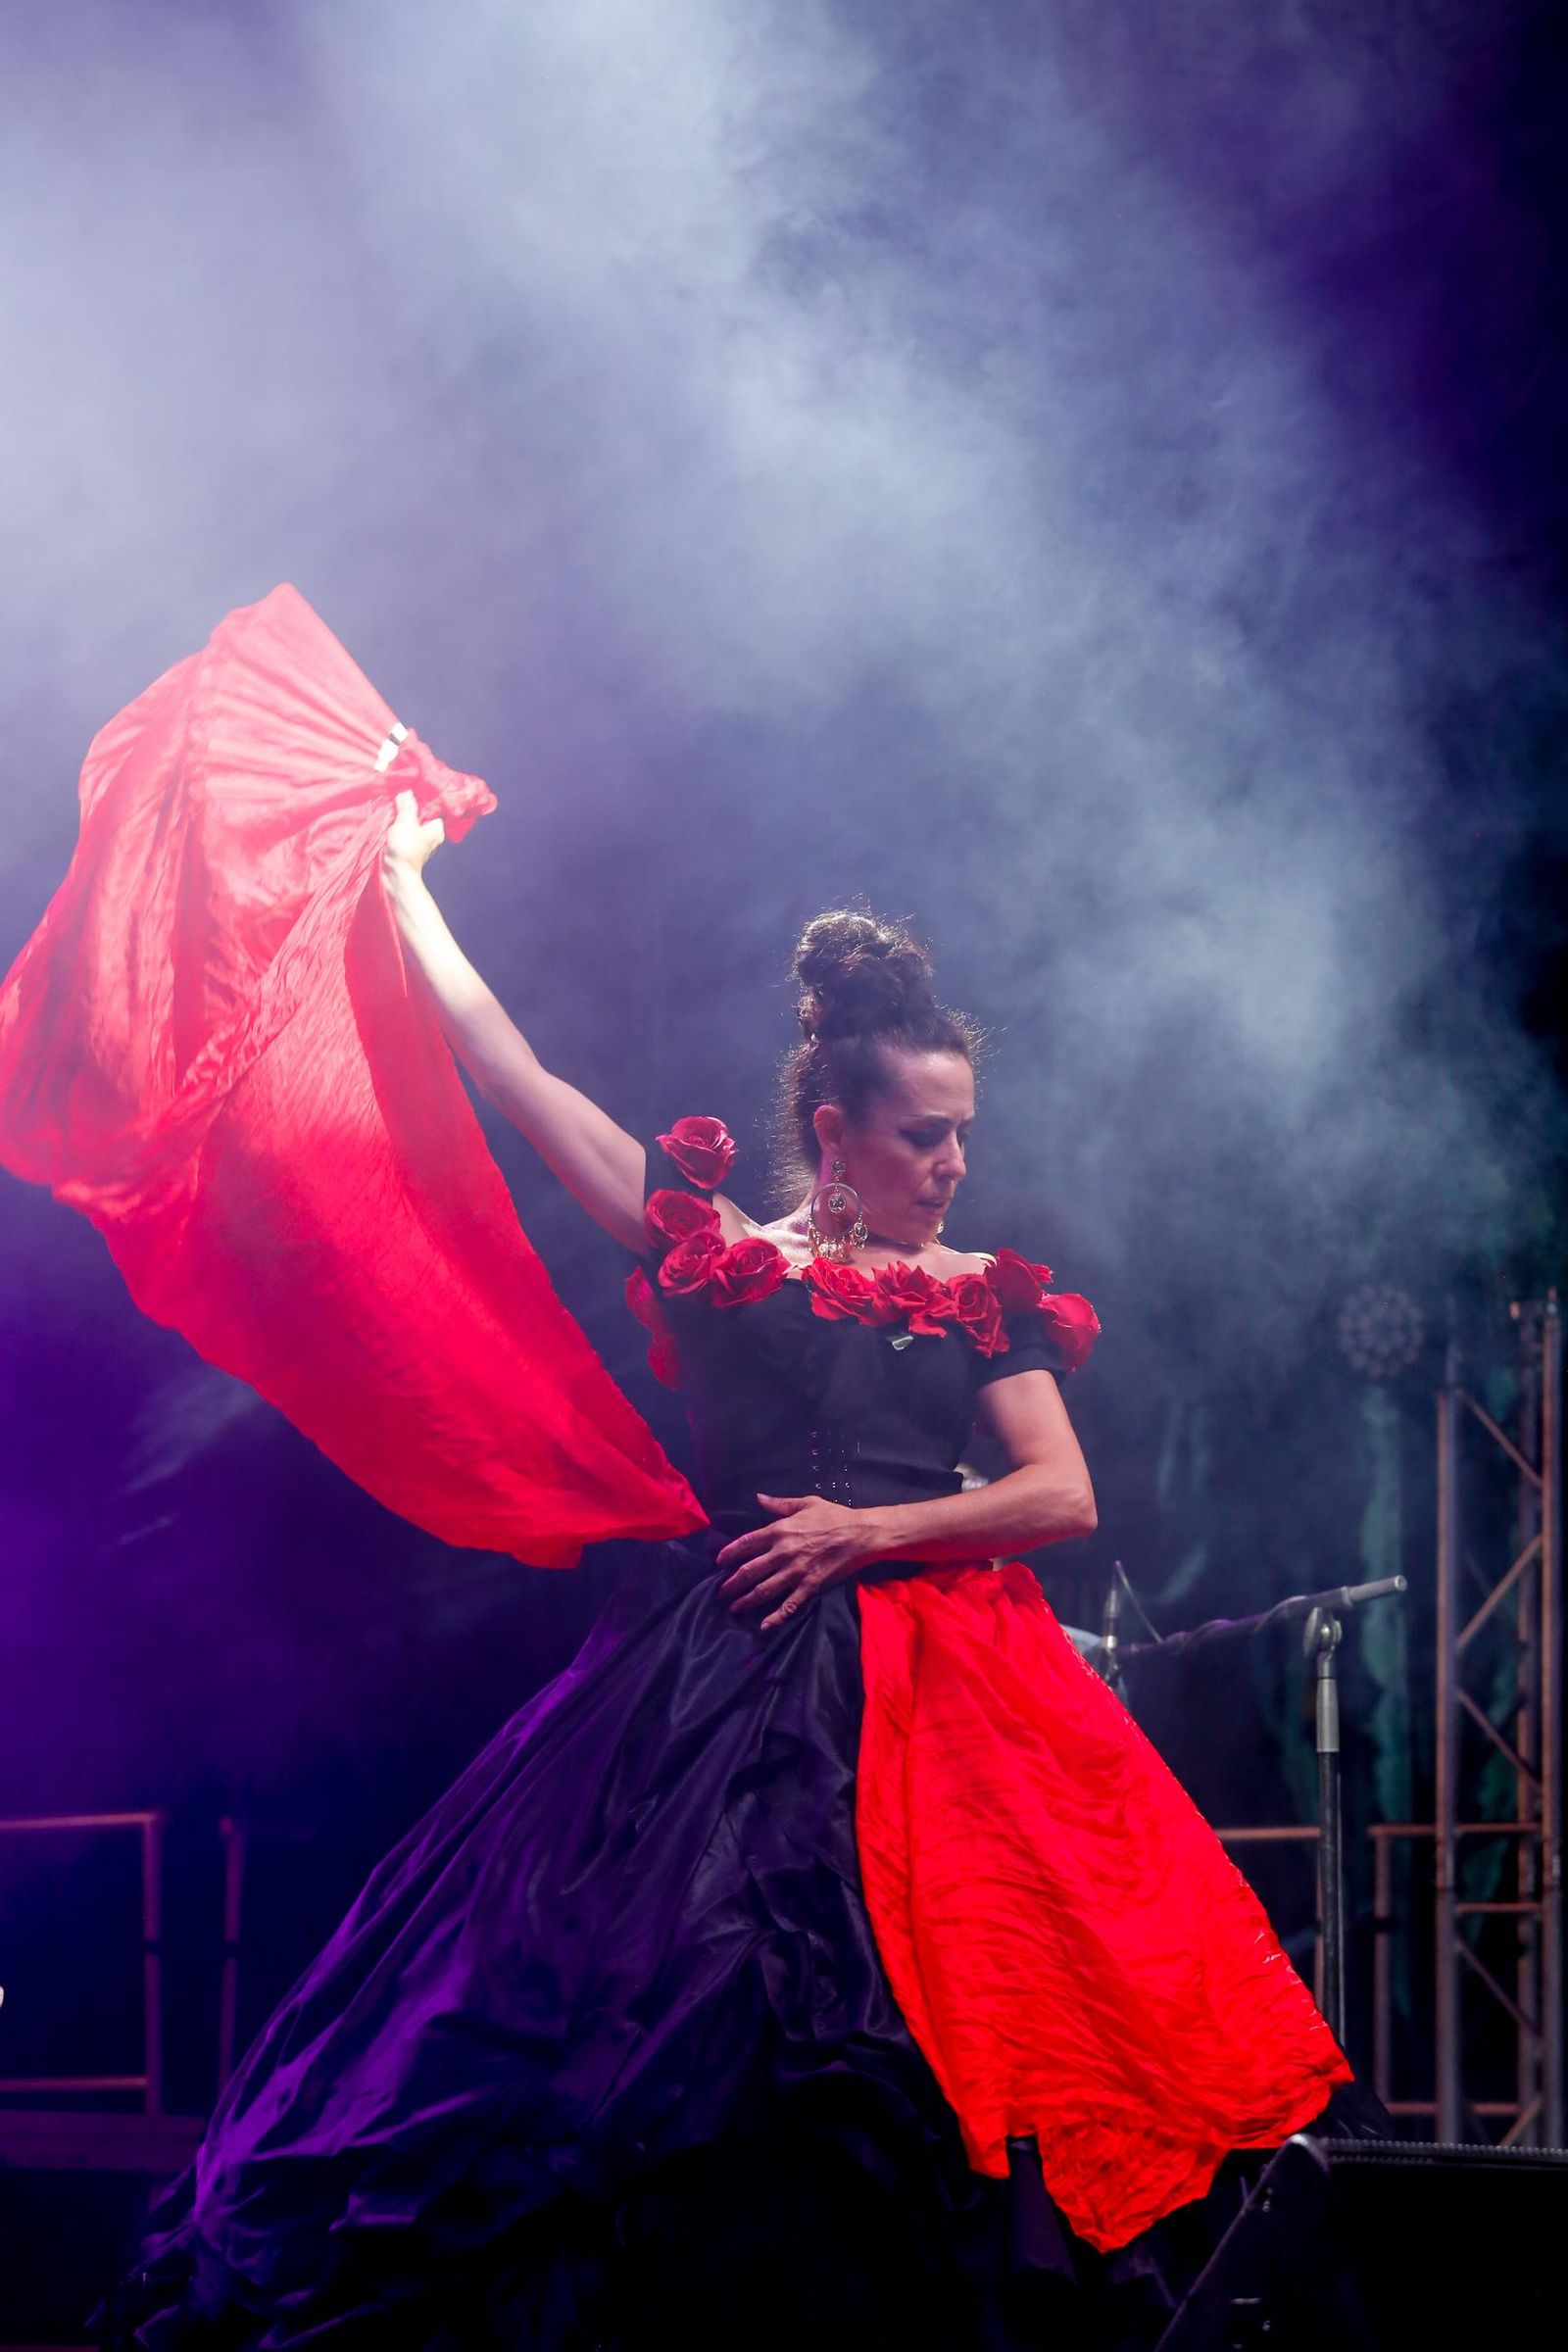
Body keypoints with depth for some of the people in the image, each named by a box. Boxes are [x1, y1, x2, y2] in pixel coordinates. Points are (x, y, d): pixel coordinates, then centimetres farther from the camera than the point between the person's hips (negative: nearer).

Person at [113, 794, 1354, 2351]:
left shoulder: (980, 1298, 12)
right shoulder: (722, 1257, 7)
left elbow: (1064, 1496, 2)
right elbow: (515, 1077, 7)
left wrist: (869, 1529, -8)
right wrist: (403, 880, 10)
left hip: (935, 1689, 2)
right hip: (732, 1681, -1)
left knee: (936, 2034, -6)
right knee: (684, 2003, -7)